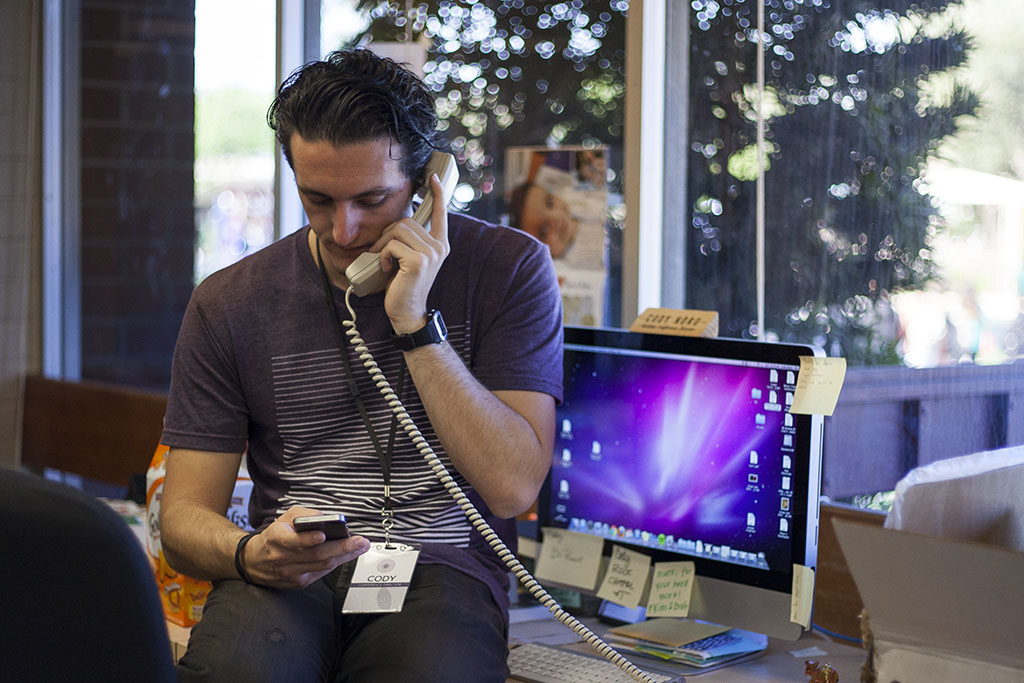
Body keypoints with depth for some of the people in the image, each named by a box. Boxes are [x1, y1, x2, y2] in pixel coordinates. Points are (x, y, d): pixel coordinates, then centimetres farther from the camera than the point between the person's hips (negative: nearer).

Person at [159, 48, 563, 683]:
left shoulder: (507, 268, 2)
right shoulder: (228, 304, 6)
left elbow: (512, 488, -8)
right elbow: (185, 514, 6)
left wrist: (414, 322, -14)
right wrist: (252, 555, -19)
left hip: (438, 568, -1)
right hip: (289, 581, 2)